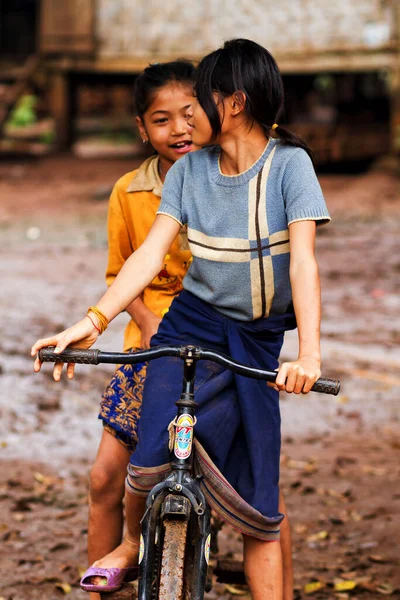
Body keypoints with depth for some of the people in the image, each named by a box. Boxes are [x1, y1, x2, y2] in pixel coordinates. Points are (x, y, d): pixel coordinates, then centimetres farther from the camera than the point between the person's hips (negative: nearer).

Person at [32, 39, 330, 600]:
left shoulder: (288, 164, -9)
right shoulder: (189, 170, 1)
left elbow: (303, 259, -20)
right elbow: (152, 252, -6)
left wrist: (310, 353, -33)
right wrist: (93, 321, -19)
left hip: (257, 342, -2)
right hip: (189, 326, 2)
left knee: (257, 506, -3)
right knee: (152, 462, -16)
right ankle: (132, 542, 16)